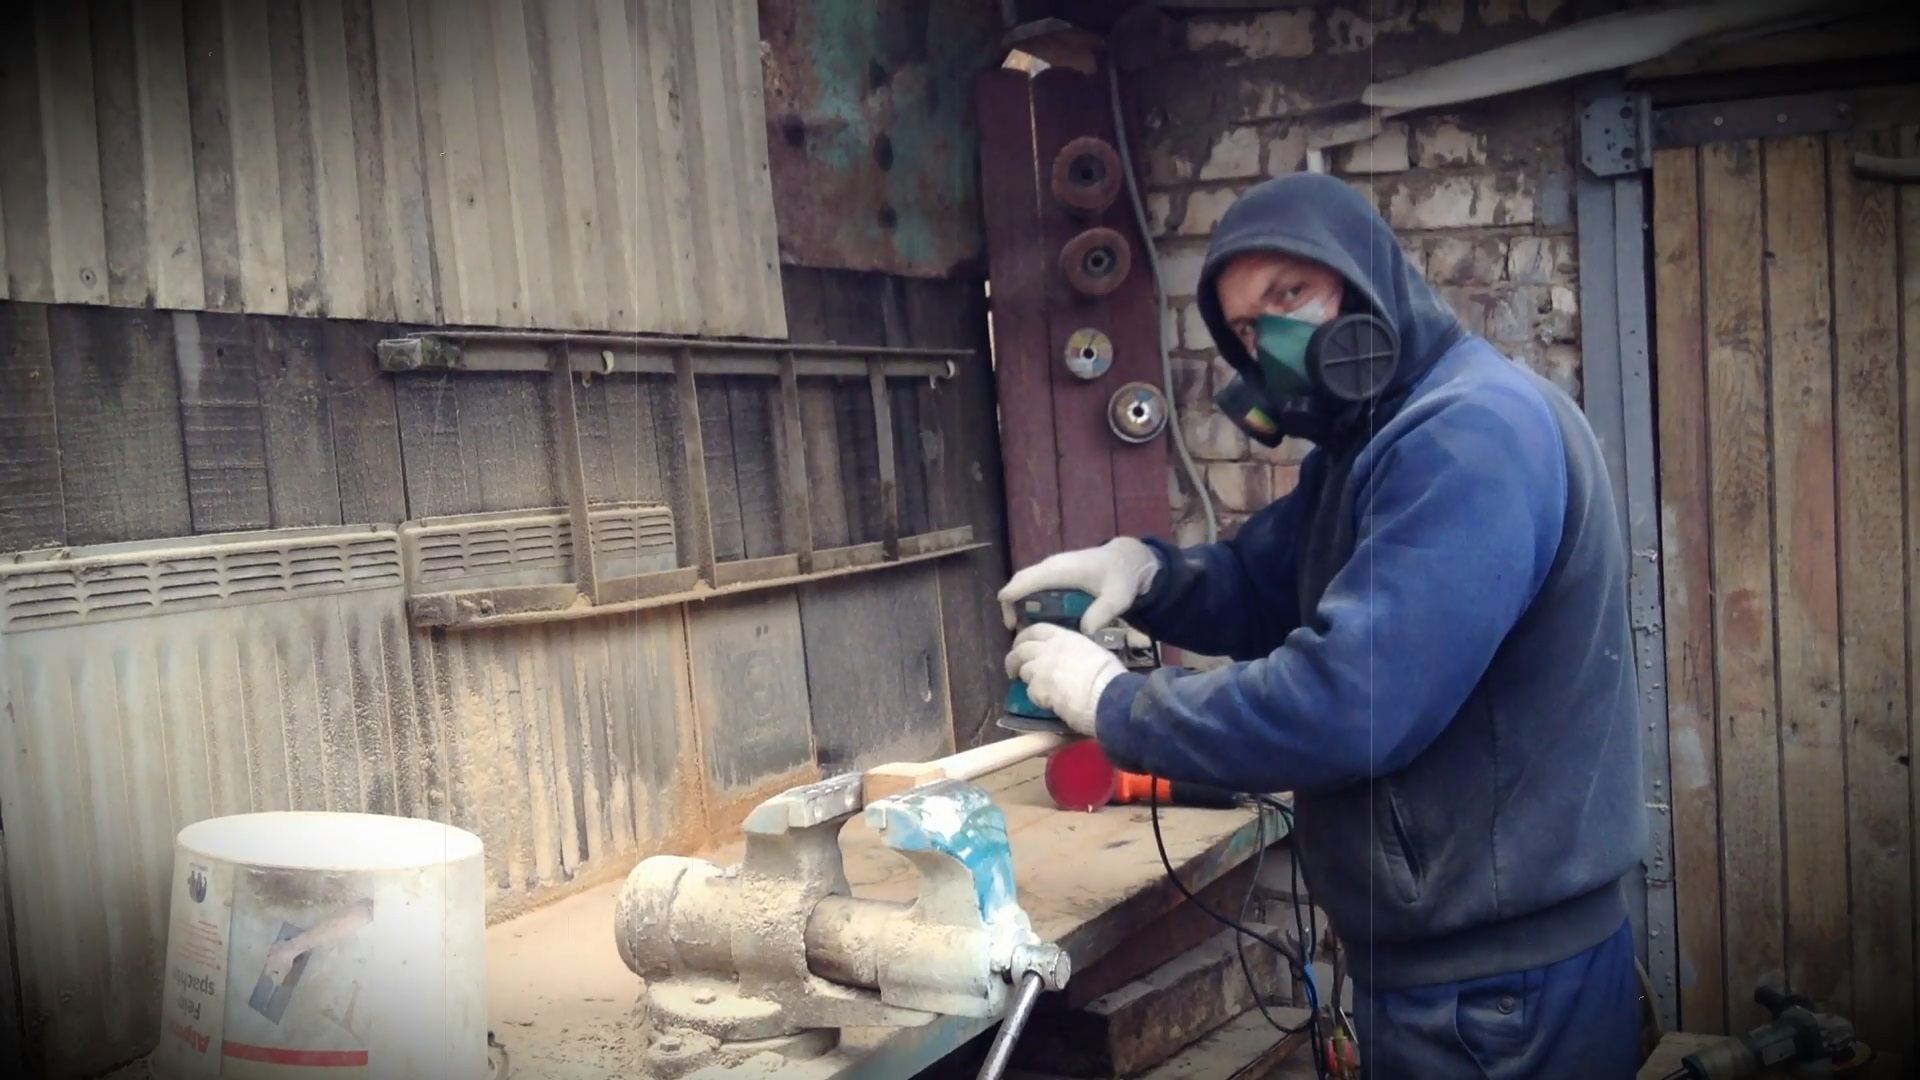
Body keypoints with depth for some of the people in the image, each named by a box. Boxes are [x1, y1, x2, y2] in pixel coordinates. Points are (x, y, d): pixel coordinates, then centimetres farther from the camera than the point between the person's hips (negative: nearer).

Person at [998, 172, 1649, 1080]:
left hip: (1494, 975, -9)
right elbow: (1262, 589, 17)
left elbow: (1344, 704, -31)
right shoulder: (1371, 440, 11)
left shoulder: (1474, 431, -24)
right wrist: (1143, 569, -5)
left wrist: (1112, 703, -20)